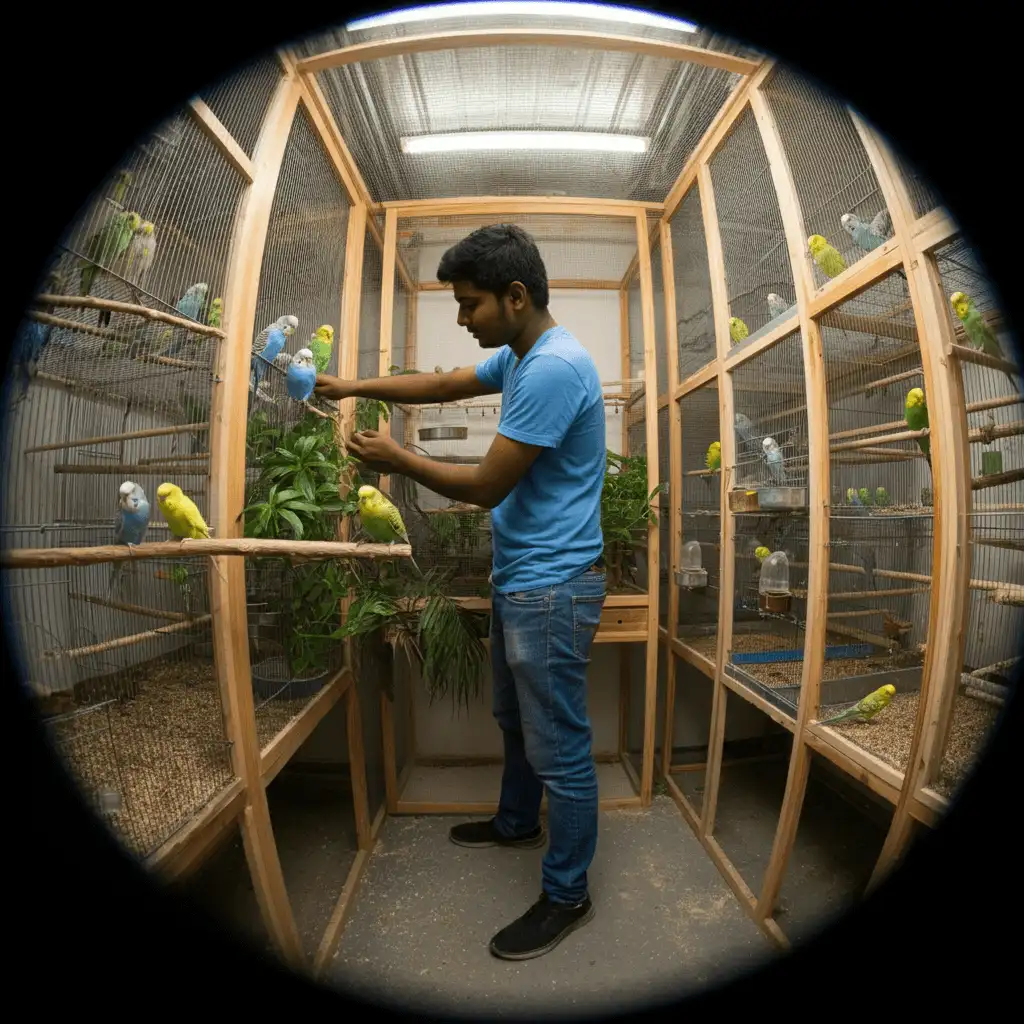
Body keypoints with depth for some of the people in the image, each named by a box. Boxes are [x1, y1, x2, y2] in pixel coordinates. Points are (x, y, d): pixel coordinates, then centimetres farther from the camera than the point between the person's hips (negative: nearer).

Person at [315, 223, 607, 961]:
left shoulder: (553, 368, -22)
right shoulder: (518, 355, 10)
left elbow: (485, 487, -21)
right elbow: (445, 385, 22)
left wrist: (396, 459, -7)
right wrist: (354, 388, 15)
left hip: (552, 590, -10)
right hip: (519, 580, 10)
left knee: (560, 749, 8)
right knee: (517, 720, 27)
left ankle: (567, 895, 31)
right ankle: (517, 823, 51)